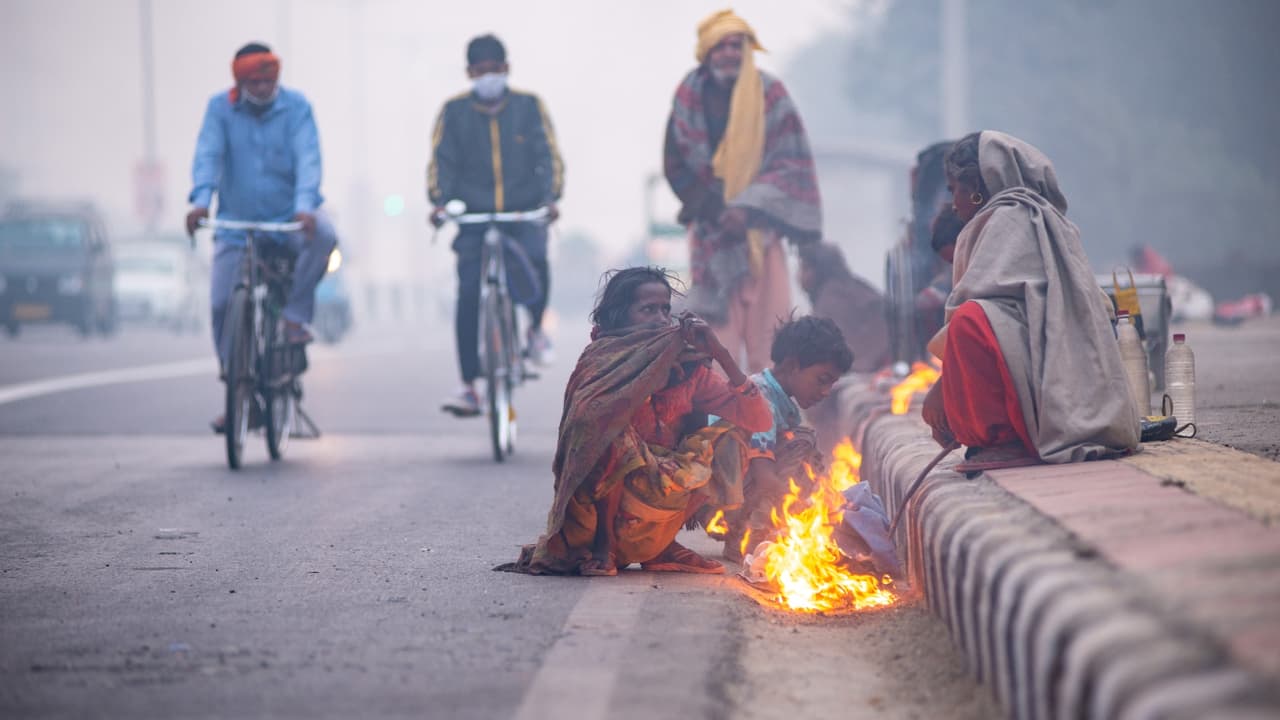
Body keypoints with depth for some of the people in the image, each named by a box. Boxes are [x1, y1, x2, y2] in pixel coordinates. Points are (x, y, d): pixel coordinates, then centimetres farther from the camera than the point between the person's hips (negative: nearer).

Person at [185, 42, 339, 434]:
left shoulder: (296, 107, -5)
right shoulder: (220, 108, -2)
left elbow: (307, 158, -17)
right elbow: (208, 154, -14)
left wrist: (304, 205, -34)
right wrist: (201, 200, -32)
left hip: (289, 218, -1)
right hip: (237, 222, 1)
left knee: (322, 234, -34)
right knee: (223, 305, -7)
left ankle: (294, 315, -13)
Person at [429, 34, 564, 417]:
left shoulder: (528, 106, 4)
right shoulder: (454, 111, 5)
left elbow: (548, 154, -1)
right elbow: (442, 160, 1)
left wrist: (550, 197, -17)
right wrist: (438, 202, -16)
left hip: (524, 213, -1)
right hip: (475, 217, 1)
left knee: (535, 258, -30)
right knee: (468, 295, -10)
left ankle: (536, 328, 1)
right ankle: (469, 388, -3)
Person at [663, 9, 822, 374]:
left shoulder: (769, 94, -4)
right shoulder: (689, 98, -1)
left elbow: (790, 162, -6)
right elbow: (675, 166, 5)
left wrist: (748, 210, -16)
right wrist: (713, 209, -5)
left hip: (759, 225, 0)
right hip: (711, 229, 0)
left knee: (767, 314, -5)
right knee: (718, 321, -6)